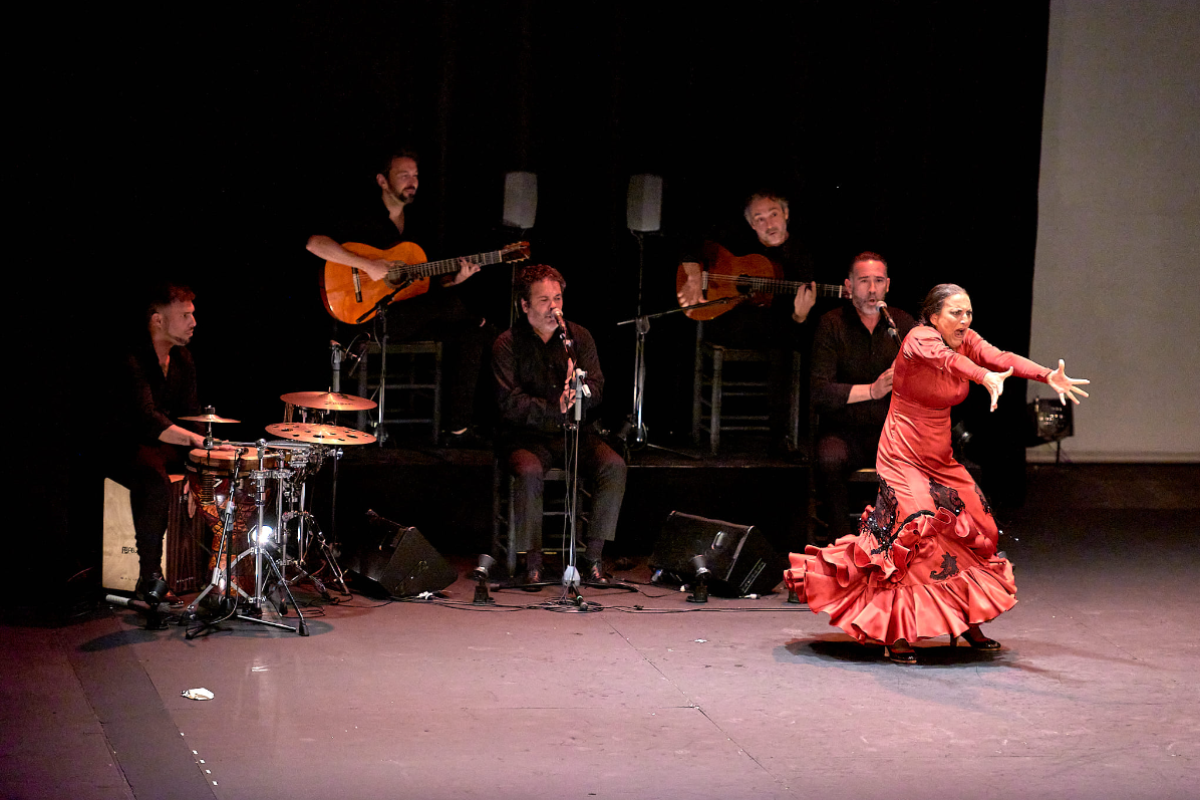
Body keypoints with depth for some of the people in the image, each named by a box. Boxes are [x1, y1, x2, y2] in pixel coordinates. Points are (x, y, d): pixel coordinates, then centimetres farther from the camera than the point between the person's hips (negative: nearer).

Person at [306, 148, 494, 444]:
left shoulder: (412, 227, 18)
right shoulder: (365, 222, -5)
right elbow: (314, 243, -20)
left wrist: (453, 280, -1)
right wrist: (368, 265, -25)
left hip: (412, 318, 8)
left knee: (471, 333, -13)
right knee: (449, 302, -29)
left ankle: (458, 427, -13)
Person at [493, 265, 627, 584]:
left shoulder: (579, 336, 8)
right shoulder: (507, 344, -4)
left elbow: (597, 389, 0)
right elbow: (510, 402, -14)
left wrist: (578, 392, -25)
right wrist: (555, 409, -29)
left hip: (573, 433, 4)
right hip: (524, 435, -4)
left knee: (614, 465, -22)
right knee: (529, 471, -35)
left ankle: (593, 558, -16)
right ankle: (533, 566, -24)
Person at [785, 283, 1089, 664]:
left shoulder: (966, 340, 2)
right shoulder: (920, 340, -18)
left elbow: (1000, 357, -15)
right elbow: (945, 359, -41)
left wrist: (1048, 376, -34)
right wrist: (986, 378, -61)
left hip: (939, 456, 8)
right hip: (904, 455, -8)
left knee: (974, 527, 7)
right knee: (912, 532, -19)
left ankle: (966, 623, 22)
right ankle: (896, 635, -14)